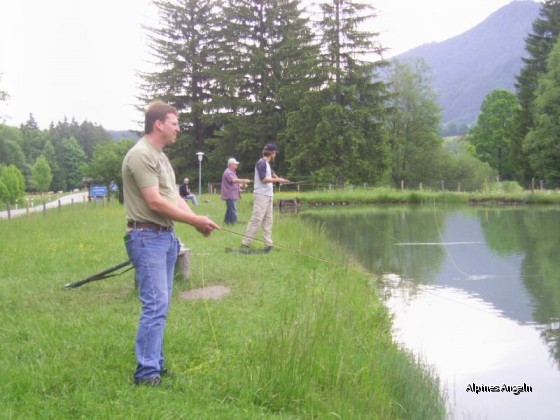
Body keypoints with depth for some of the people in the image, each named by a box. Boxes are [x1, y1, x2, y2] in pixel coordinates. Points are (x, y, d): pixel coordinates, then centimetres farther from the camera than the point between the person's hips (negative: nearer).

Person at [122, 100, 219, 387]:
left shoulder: (160, 156, 18)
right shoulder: (141, 155, -14)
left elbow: (174, 197, 16)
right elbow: (155, 203, -19)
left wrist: (197, 221, -1)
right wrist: (196, 221, -13)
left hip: (166, 236, 10)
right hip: (147, 237, -10)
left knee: (161, 305, 12)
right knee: (155, 305, -12)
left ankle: (156, 365, 20)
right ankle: (146, 374, -8)